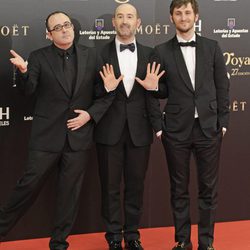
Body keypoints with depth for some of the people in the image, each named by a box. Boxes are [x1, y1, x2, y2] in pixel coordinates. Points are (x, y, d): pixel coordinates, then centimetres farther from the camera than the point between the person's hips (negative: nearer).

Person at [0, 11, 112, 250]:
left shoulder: (90, 55, 4)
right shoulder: (39, 57, -1)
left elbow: (104, 93, 6)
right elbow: (28, 90, -13)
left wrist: (90, 114, -8)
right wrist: (23, 72, -32)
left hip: (78, 135, 2)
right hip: (47, 135, -2)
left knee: (70, 191, 9)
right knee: (29, 184, 0)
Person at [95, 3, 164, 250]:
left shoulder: (149, 54, 4)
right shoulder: (100, 54, -2)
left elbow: (152, 95, 2)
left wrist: (157, 125, -7)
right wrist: (106, 89, -21)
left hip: (139, 130, 2)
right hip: (109, 129, -1)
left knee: (135, 185, 9)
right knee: (110, 186, 7)